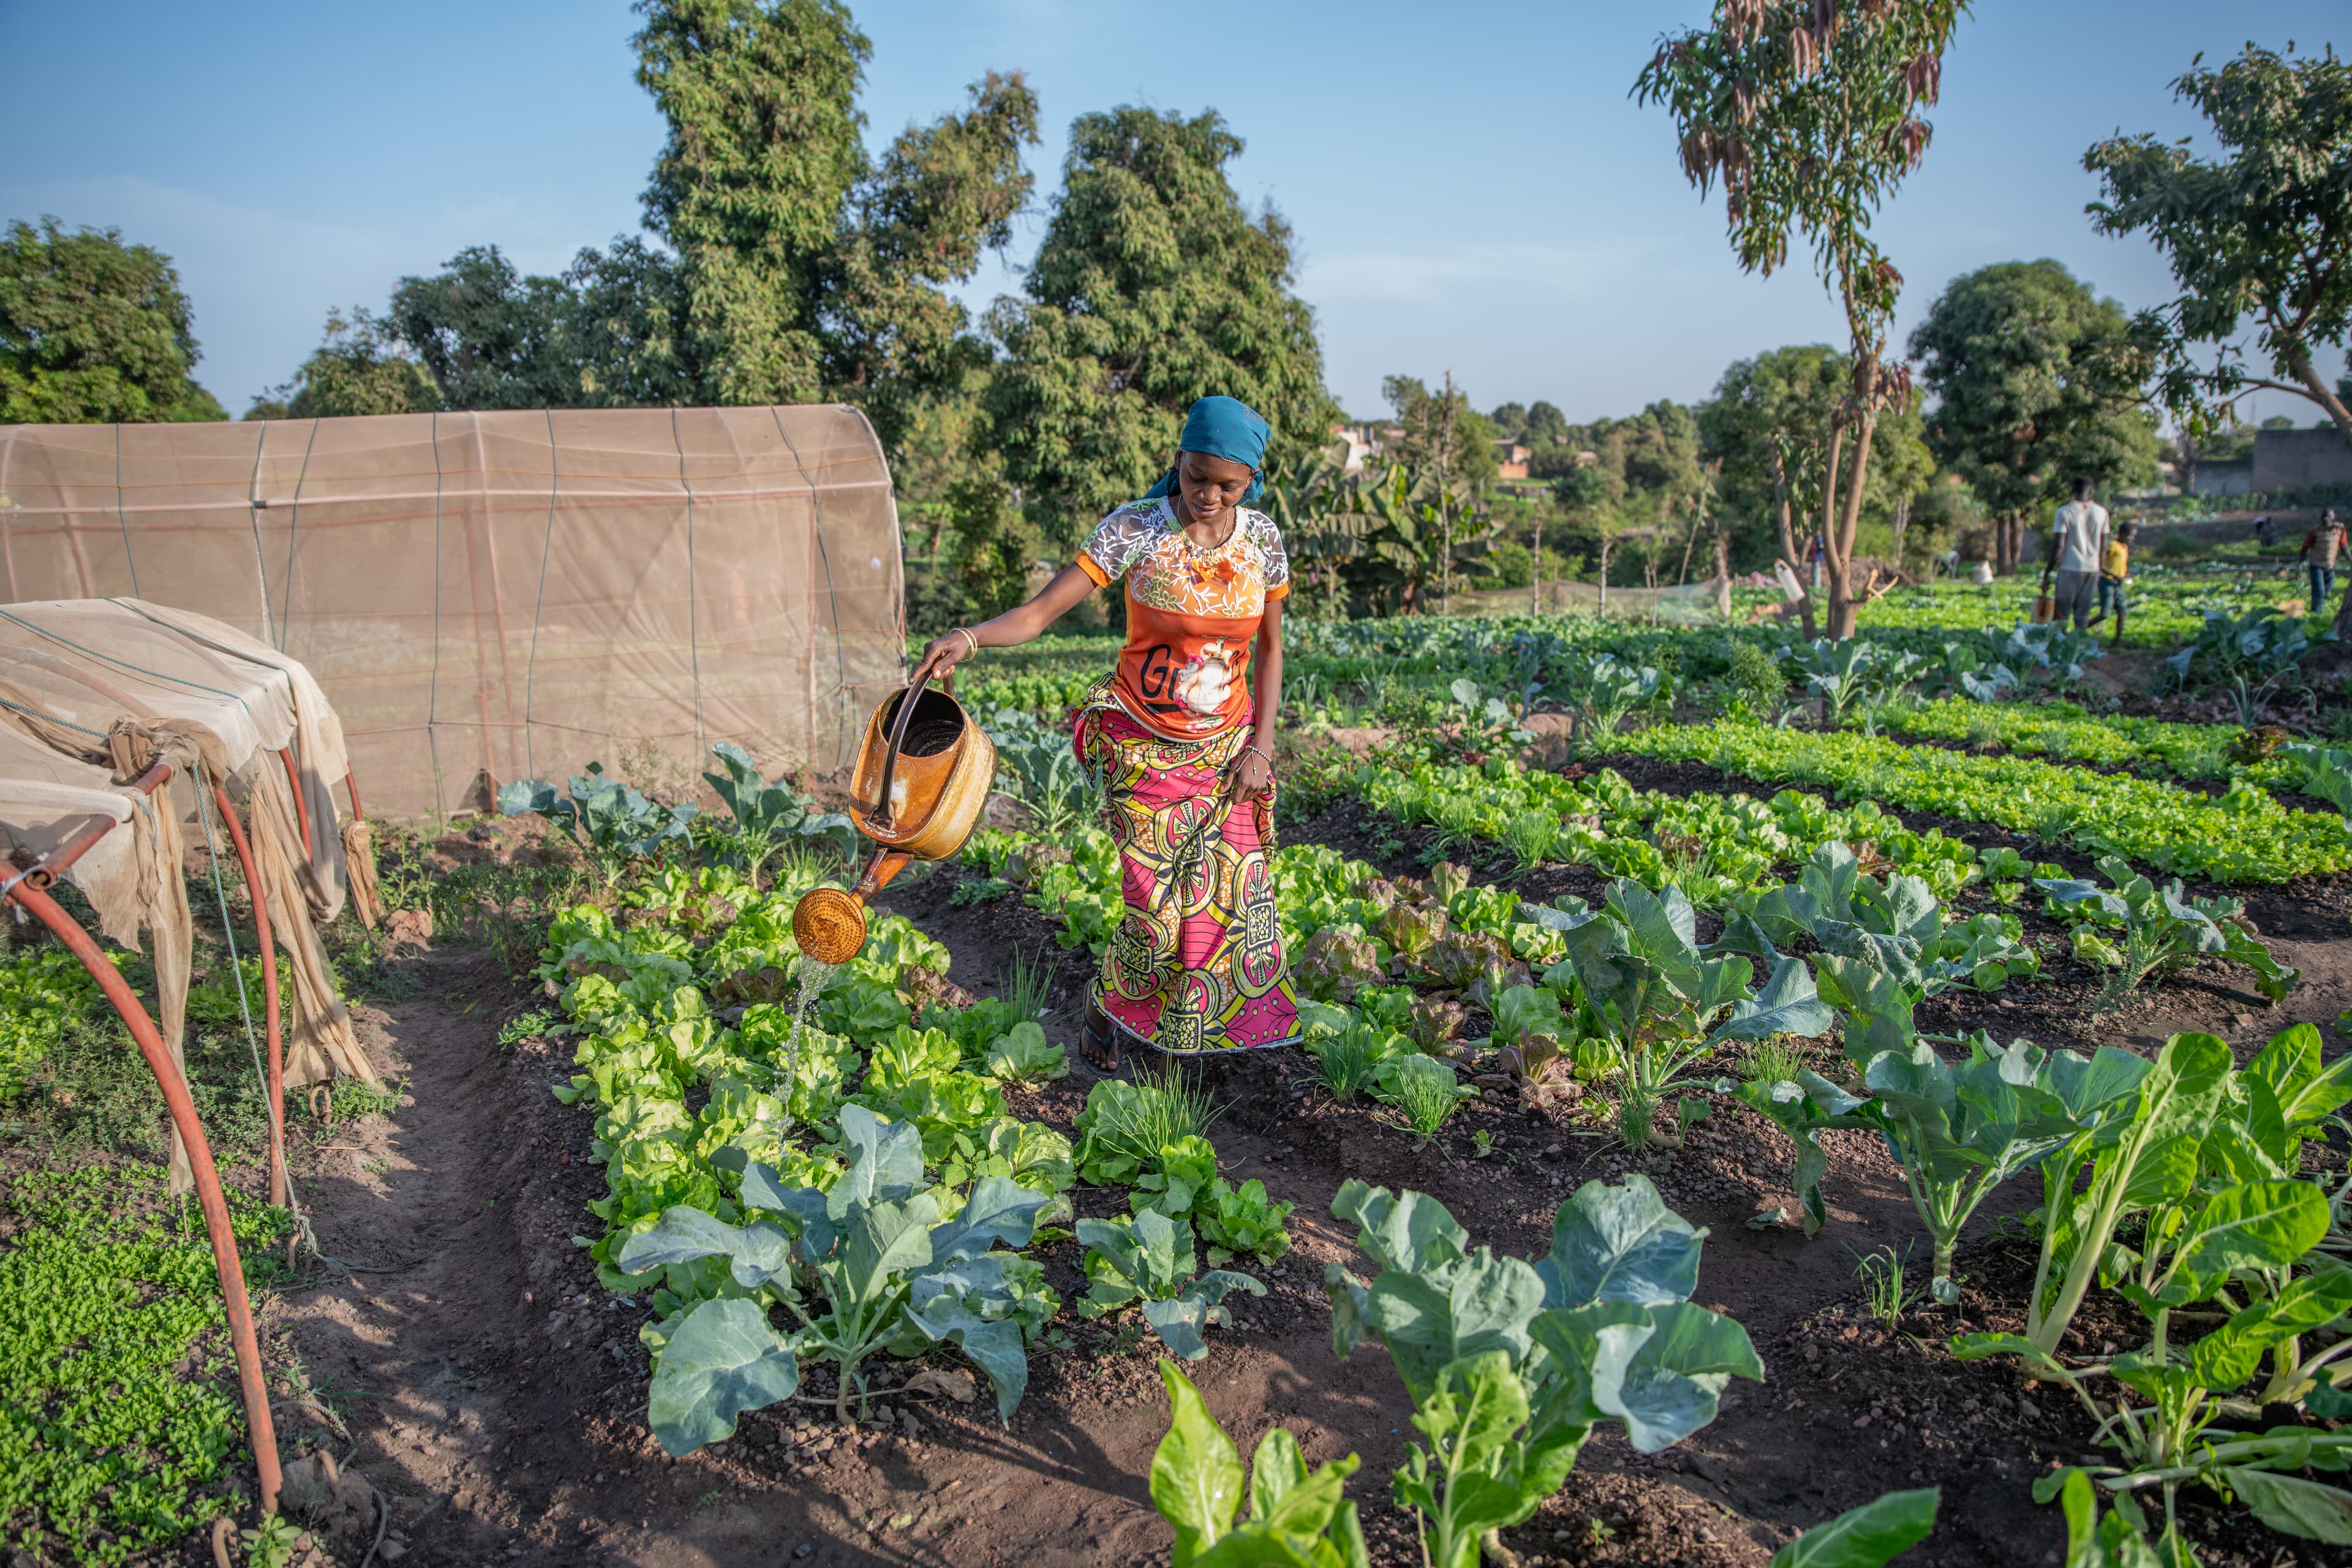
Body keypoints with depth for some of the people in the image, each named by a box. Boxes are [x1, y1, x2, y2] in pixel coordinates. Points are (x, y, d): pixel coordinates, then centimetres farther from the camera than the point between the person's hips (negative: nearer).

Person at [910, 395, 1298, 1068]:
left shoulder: (1263, 540, -4)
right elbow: (1039, 613, -21)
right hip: (1144, 748, -3)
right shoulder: (1134, 530, -16)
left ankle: (1207, 1018, 34)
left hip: (1227, 746, 4)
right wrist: (970, 637, -40)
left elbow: (1270, 648, 6)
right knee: (1159, 907, -6)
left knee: (1233, 895, 6)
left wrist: (1260, 748, -1)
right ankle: (1104, 1008, 24)